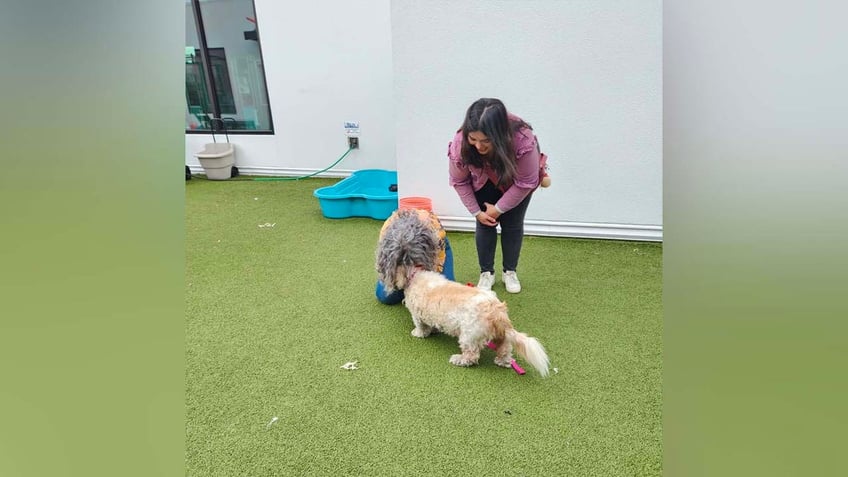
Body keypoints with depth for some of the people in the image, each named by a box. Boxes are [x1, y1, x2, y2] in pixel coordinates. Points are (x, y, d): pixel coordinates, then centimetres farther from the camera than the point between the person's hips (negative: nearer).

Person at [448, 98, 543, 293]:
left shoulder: (523, 140, -43)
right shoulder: (460, 143, -36)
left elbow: (525, 183, -27)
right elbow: (459, 181, -16)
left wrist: (499, 209, -20)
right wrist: (476, 212, -12)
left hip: (517, 180, -1)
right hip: (484, 181, 2)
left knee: (513, 224, 0)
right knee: (485, 224, -2)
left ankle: (510, 272, 20)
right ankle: (486, 273, 16)